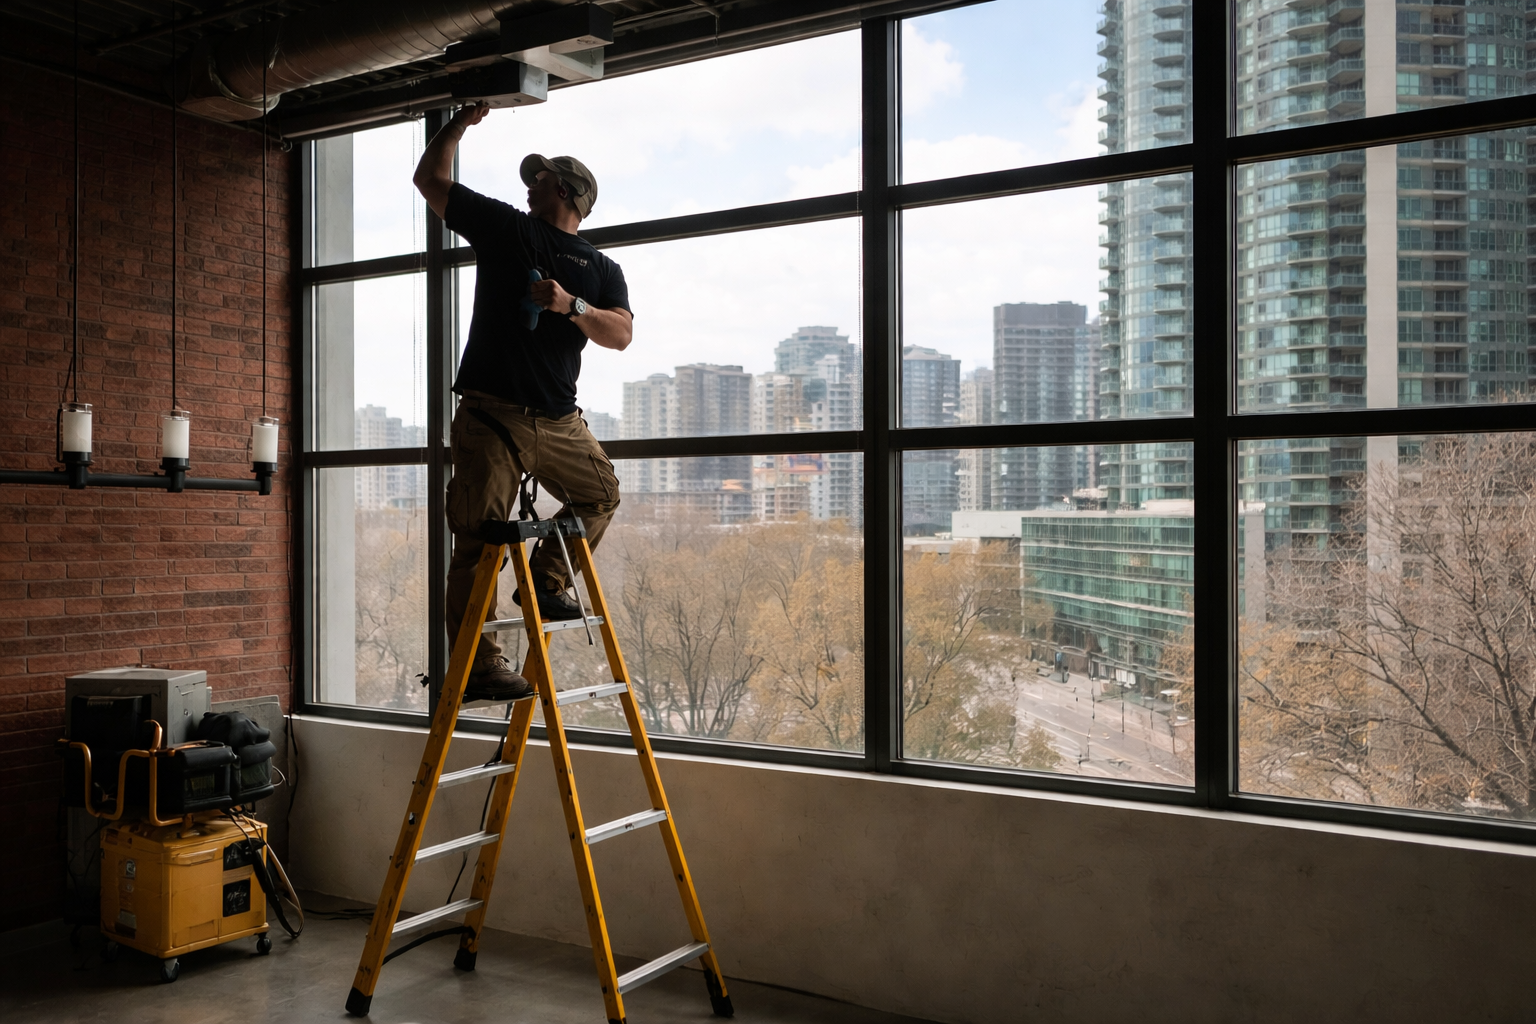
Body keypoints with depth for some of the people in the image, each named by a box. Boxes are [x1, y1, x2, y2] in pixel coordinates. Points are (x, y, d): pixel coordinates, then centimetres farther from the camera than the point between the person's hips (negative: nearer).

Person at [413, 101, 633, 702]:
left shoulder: (602, 270, 14)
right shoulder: (505, 227, 11)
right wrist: (462, 122, 16)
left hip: (558, 420, 3)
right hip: (491, 416, -3)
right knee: (479, 541, -7)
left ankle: (544, 583, 23)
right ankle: (478, 664, -6)